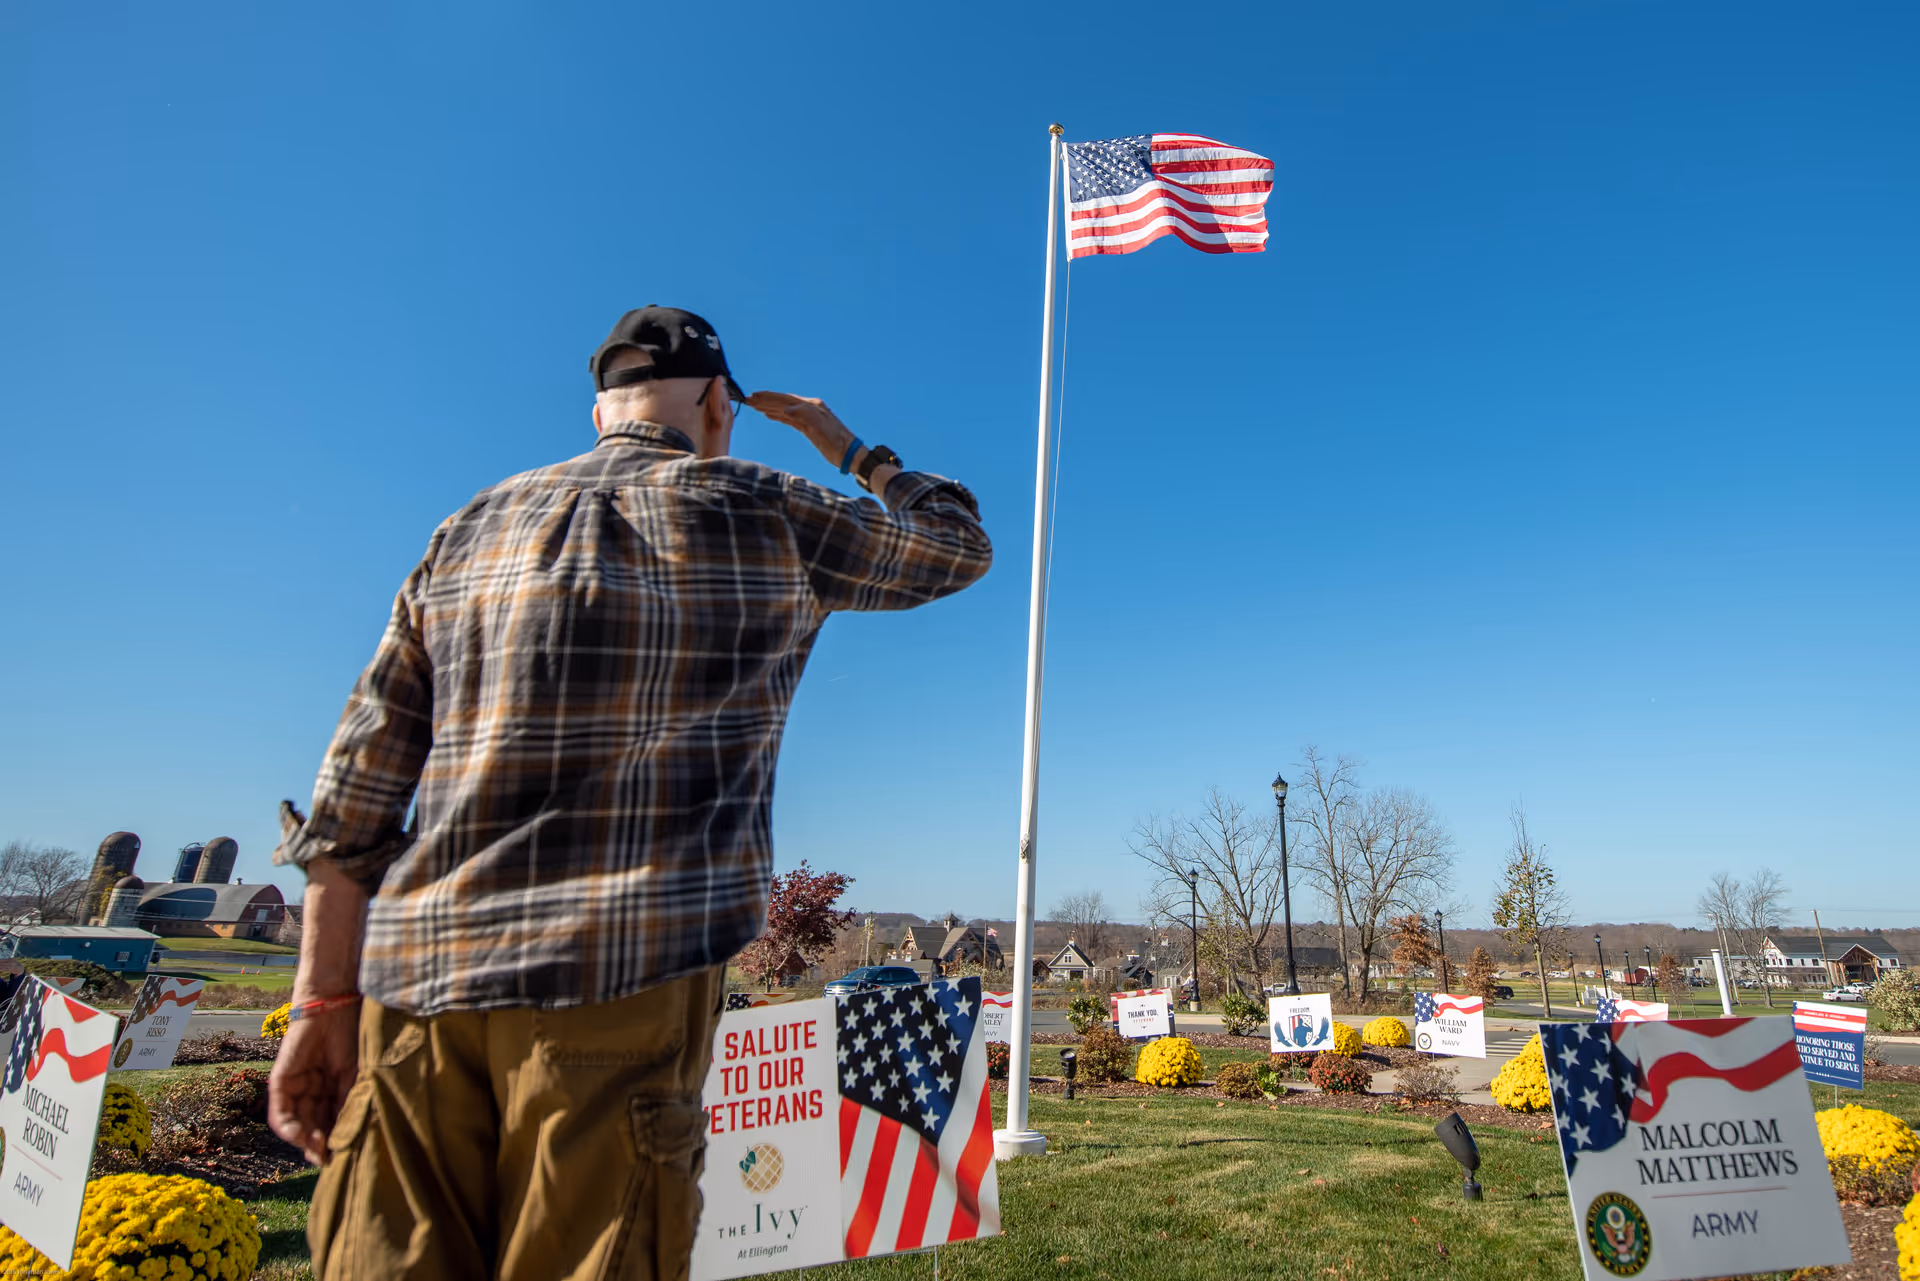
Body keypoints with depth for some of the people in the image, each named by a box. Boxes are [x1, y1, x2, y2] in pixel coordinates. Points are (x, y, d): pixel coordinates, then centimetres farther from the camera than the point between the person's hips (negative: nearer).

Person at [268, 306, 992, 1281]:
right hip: (624, 978, -4)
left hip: (418, 982, 5)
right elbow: (958, 542, 19)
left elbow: (355, 788, 10)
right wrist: (840, 442, 30)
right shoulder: (766, 519, 4)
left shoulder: (471, 530, 14)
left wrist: (325, 1000, 13)